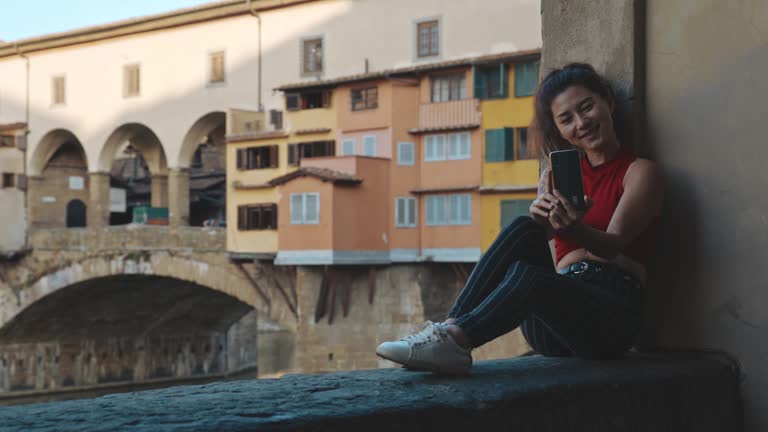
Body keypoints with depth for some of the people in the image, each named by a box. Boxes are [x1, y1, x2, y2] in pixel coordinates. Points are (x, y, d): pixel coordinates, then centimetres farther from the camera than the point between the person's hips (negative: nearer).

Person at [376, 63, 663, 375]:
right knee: (523, 228, -25)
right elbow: (542, 229, -1)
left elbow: (613, 244, -12)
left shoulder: (639, 171, 5)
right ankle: (452, 326, -34)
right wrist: (538, 216, -26)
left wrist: (577, 230, -35)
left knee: (525, 276, -36)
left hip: (614, 314, -4)